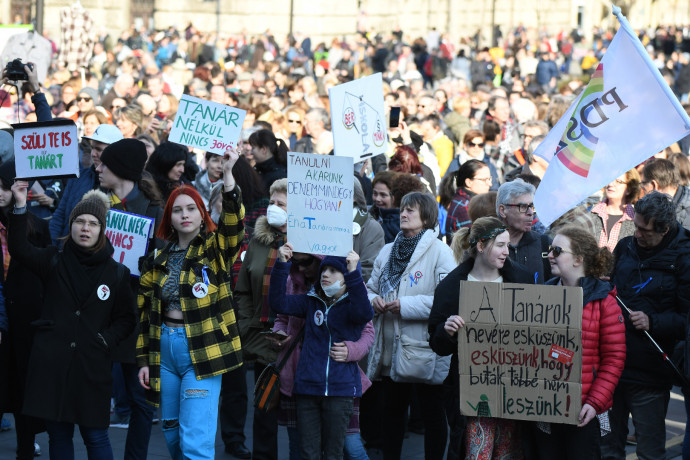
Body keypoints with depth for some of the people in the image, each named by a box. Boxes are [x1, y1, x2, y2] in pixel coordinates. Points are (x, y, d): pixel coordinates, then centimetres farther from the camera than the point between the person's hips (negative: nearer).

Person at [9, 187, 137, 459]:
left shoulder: (116, 273, 5)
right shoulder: (54, 262, 6)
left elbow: (126, 319, 11)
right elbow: (19, 249, -8)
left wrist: (106, 340, -7)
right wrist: (20, 207, -19)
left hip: (92, 367, -1)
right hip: (51, 364, 1)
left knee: (95, 436, 1)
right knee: (58, 435, 6)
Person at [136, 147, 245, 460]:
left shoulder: (215, 250, 0)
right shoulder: (159, 257, 10)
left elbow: (233, 224, -21)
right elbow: (145, 311, 13)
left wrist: (228, 176, -32)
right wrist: (143, 359, 8)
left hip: (202, 351, -5)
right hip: (165, 349, 5)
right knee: (172, 435, 13)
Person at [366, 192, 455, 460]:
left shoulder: (439, 252, -8)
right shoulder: (387, 251, 14)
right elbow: (371, 288, 22)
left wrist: (406, 306, -20)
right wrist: (374, 300, -3)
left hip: (423, 347, -6)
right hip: (390, 347, 6)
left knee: (432, 412, 5)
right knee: (392, 409, 12)